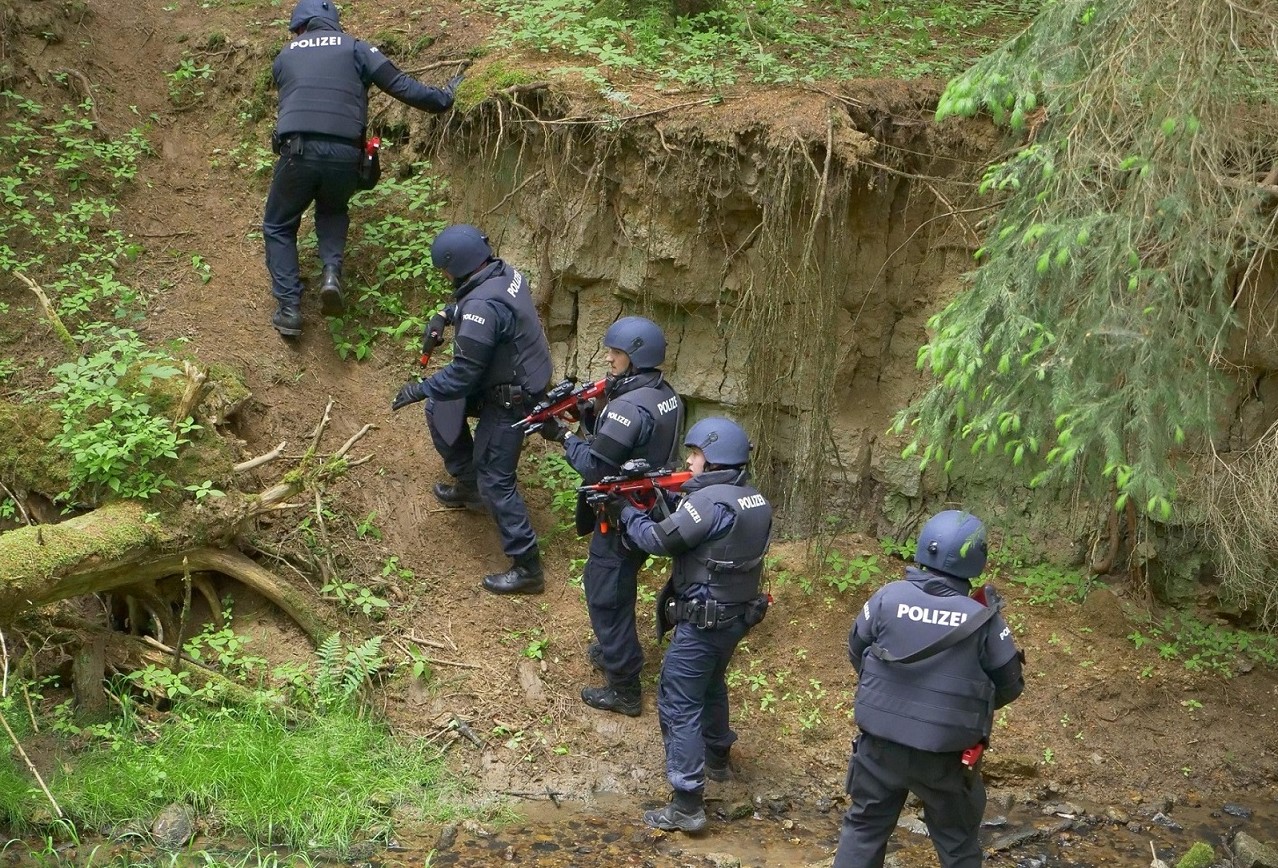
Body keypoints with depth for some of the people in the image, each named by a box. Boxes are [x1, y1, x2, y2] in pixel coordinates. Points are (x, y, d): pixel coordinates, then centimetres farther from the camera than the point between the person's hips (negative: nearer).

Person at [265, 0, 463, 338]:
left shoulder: (286, 55, 18)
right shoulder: (354, 48, 13)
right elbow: (401, 86, 5)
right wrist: (442, 99, 16)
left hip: (297, 150, -1)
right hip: (344, 154, 1)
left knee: (278, 227, 20)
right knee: (333, 212, 32)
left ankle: (289, 308, 8)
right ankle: (332, 271, 4)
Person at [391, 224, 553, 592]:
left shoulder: (482, 306, -32)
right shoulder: (502, 272, -2)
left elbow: (465, 372, -27)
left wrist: (421, 388, -14)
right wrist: (444, 316, 9)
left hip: (511, 399, -10)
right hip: (524, 378, 10)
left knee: (495, 481, -3)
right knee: (441, 406, 24)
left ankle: (527, 569, 4)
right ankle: (468, 486, 38)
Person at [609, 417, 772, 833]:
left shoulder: (710, 501, -24)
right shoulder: (755, 499, 4)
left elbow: (659, 540, -17)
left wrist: (627, 511, -1)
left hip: (702, 621, -9)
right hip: (737, 614, 9)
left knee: (679, 705, -3)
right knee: (711, 684, 31)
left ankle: (687, 805, -5)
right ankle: (717, 757, 50)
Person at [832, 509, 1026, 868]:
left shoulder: (888, 598, -12)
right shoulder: (983, 619, -17)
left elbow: (856, 651, 4)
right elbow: (1009, 686, -5)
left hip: (880, 744, 2)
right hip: (946, 756, -2)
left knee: (864, 826, 21)